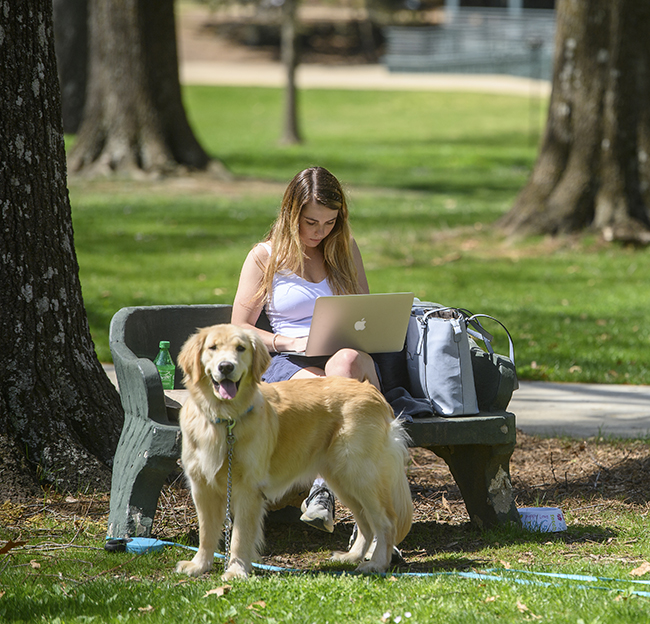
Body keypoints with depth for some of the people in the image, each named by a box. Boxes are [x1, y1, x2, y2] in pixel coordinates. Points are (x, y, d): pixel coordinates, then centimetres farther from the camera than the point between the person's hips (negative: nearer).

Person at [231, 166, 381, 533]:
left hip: (352, 357, 2)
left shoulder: (345, 249, 20)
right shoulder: (265, 257, 11)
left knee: (345, 361, -39)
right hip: (287, 363, -2)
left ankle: (324, 488, -46)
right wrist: (290, 342, -10)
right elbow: (239, 330, 8)